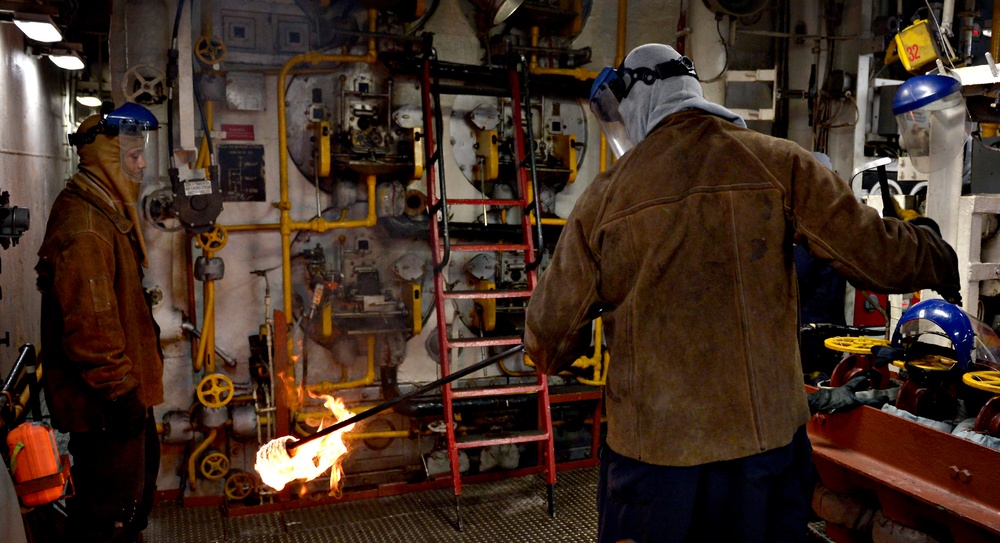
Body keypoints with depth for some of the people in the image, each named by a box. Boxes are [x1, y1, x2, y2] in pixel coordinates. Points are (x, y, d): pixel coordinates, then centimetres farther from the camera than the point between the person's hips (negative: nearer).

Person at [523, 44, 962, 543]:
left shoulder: (603, 198, -6)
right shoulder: (779, 164, -4)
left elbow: (548, 338, -1)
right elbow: (876, 254, -3)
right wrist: (938, 261, 19)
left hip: (654, 450, -1)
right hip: (769, 438, 2)